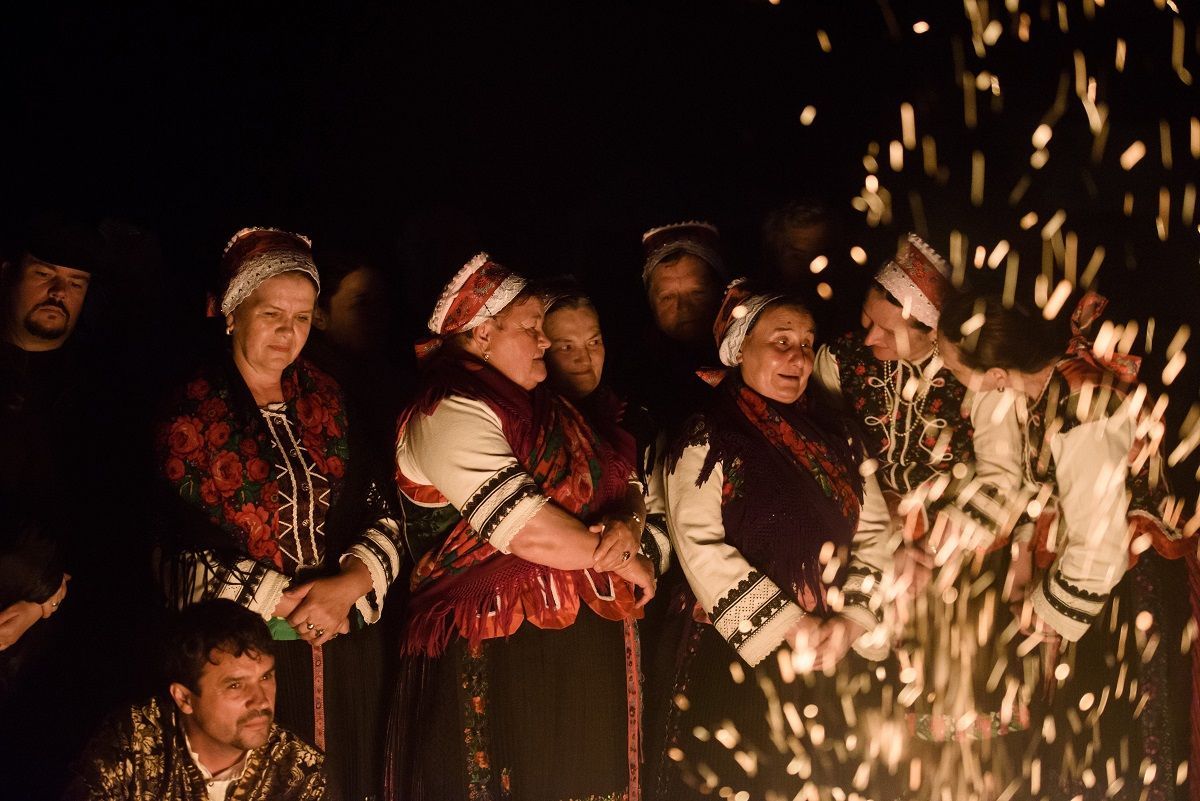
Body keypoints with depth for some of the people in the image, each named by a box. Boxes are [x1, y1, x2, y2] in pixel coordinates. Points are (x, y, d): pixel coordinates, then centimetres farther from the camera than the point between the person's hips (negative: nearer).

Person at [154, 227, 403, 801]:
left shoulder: (326, 403, 9)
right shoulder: (191, 413, -4)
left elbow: (383, 513, 6)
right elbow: (178, 549, -10)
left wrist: (350, 585, -13)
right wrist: (284, 602, -13)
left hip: (344, 654, 4)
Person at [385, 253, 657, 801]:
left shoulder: (545, 410, 18)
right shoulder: (450, 412, -12)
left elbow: (624, 487, 15)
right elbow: (525, 527, -21)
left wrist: (626, 525, -9)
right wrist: (623, 562, -8)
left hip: (588, 652, 9)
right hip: (502, 660, -8)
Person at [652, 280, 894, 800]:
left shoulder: (833, 438, 11)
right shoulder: (708, 440, -5)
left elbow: (874, 533, 6)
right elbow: (701, 545, -15)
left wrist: (852, 621, -10)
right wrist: (788, 628, -18)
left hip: (829, 660, 5)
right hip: (737, 657, -5)